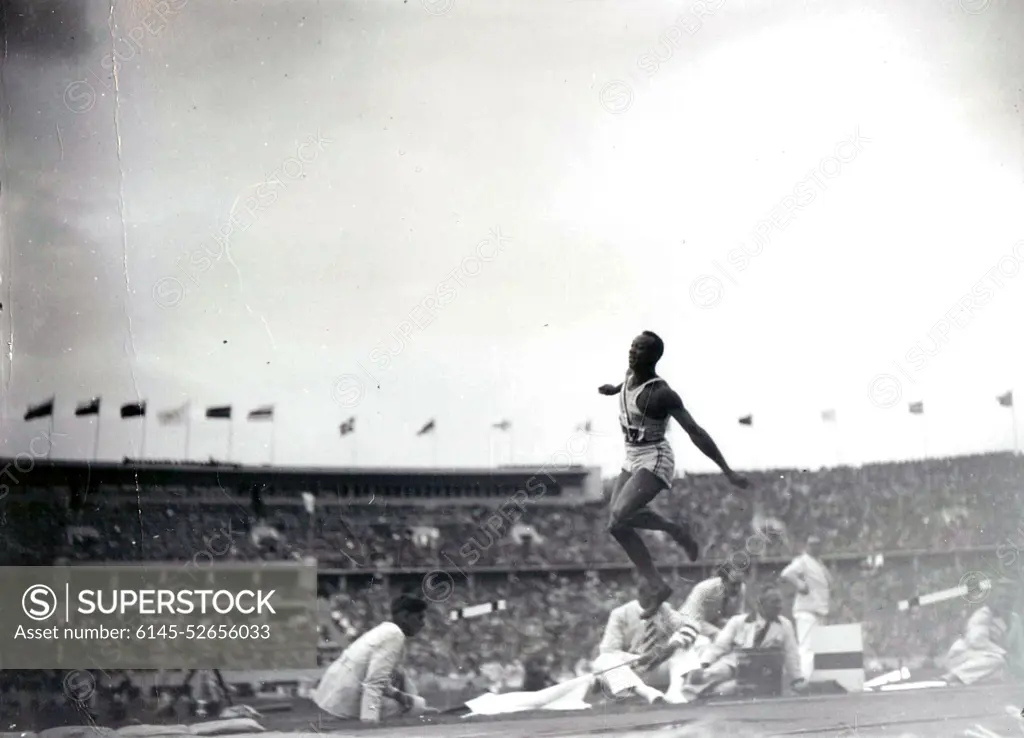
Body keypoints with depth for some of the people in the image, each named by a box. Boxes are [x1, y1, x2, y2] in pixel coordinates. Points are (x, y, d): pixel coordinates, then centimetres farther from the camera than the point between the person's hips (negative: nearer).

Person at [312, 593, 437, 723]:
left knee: (400, 677, 16)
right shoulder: (395, 635, -15)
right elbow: (374, 681, -24)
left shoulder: (386, 630, 14)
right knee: (408, 703, -4)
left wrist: (396, 694, 10)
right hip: (346, 701, -10)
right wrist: (370, 721, -29)